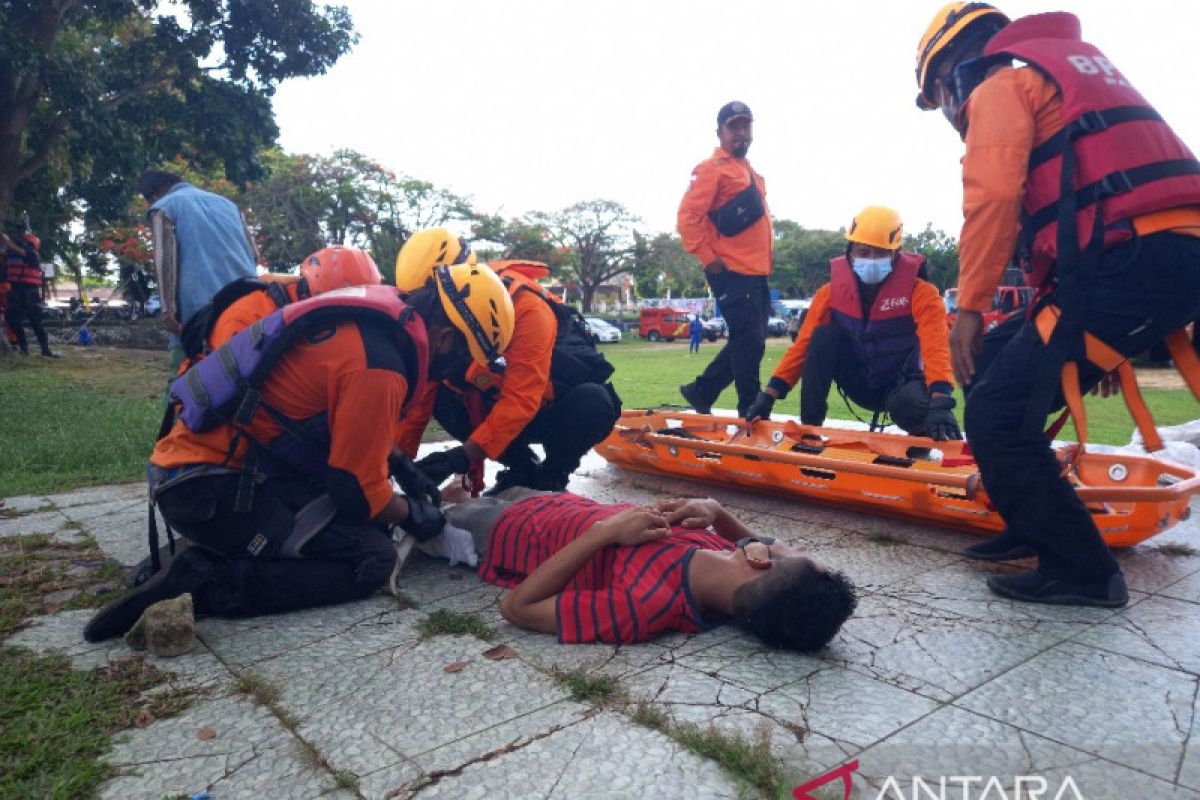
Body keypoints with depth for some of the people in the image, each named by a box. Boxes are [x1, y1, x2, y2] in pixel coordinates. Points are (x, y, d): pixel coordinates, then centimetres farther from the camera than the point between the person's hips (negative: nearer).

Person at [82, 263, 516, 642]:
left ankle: (207, 553, 6)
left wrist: (410, 477, 20)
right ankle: (203, 583, -14)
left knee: (363, 524, 11)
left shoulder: (368, 320, 7)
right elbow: (359, 489, -13)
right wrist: (413, 514, 6)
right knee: (373, 559, -10)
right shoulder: (378, 369, -22)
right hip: (209, 489, -10)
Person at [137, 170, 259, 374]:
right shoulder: (226, 202, 27)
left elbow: (164, 258, -5)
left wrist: (168, 309, -11)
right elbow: (253, 253, 20)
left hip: (200, 309, -5)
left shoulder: (163, 206, 11)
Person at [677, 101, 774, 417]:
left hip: (756, 273, 9)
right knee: (748, 342, -8)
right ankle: (751, 413, 1)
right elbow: (688, 216, -13)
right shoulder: (712, 168, -5)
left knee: (750, 343, 11)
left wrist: (765, 262, 18)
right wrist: (708, 258, -15)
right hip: (731, 273, -9)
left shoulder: (752, 173, 22)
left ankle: (700, 391, 21)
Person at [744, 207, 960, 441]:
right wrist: (770, 394, -25)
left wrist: (940, 402, -51)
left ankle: (923, 434, 0)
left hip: (902, 383, -2)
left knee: (909, 406, -38)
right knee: (823, 336, -23)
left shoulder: (920, 292, -18)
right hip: (860, 383, 3)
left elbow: (935, 347, -33)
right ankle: (809, 427, -18)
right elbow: (804, 344, -14)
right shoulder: (833, 291, -10)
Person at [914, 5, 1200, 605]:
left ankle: (1078, 570, 0)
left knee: (995, 413, -7)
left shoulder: (998, 83, 4)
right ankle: (1035, 522, 25)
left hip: (1126, 263, -10)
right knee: (1006, 357, 20)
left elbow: (992, 195, -14)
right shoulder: (1079, 61, 31)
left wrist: (969, 308, -10)